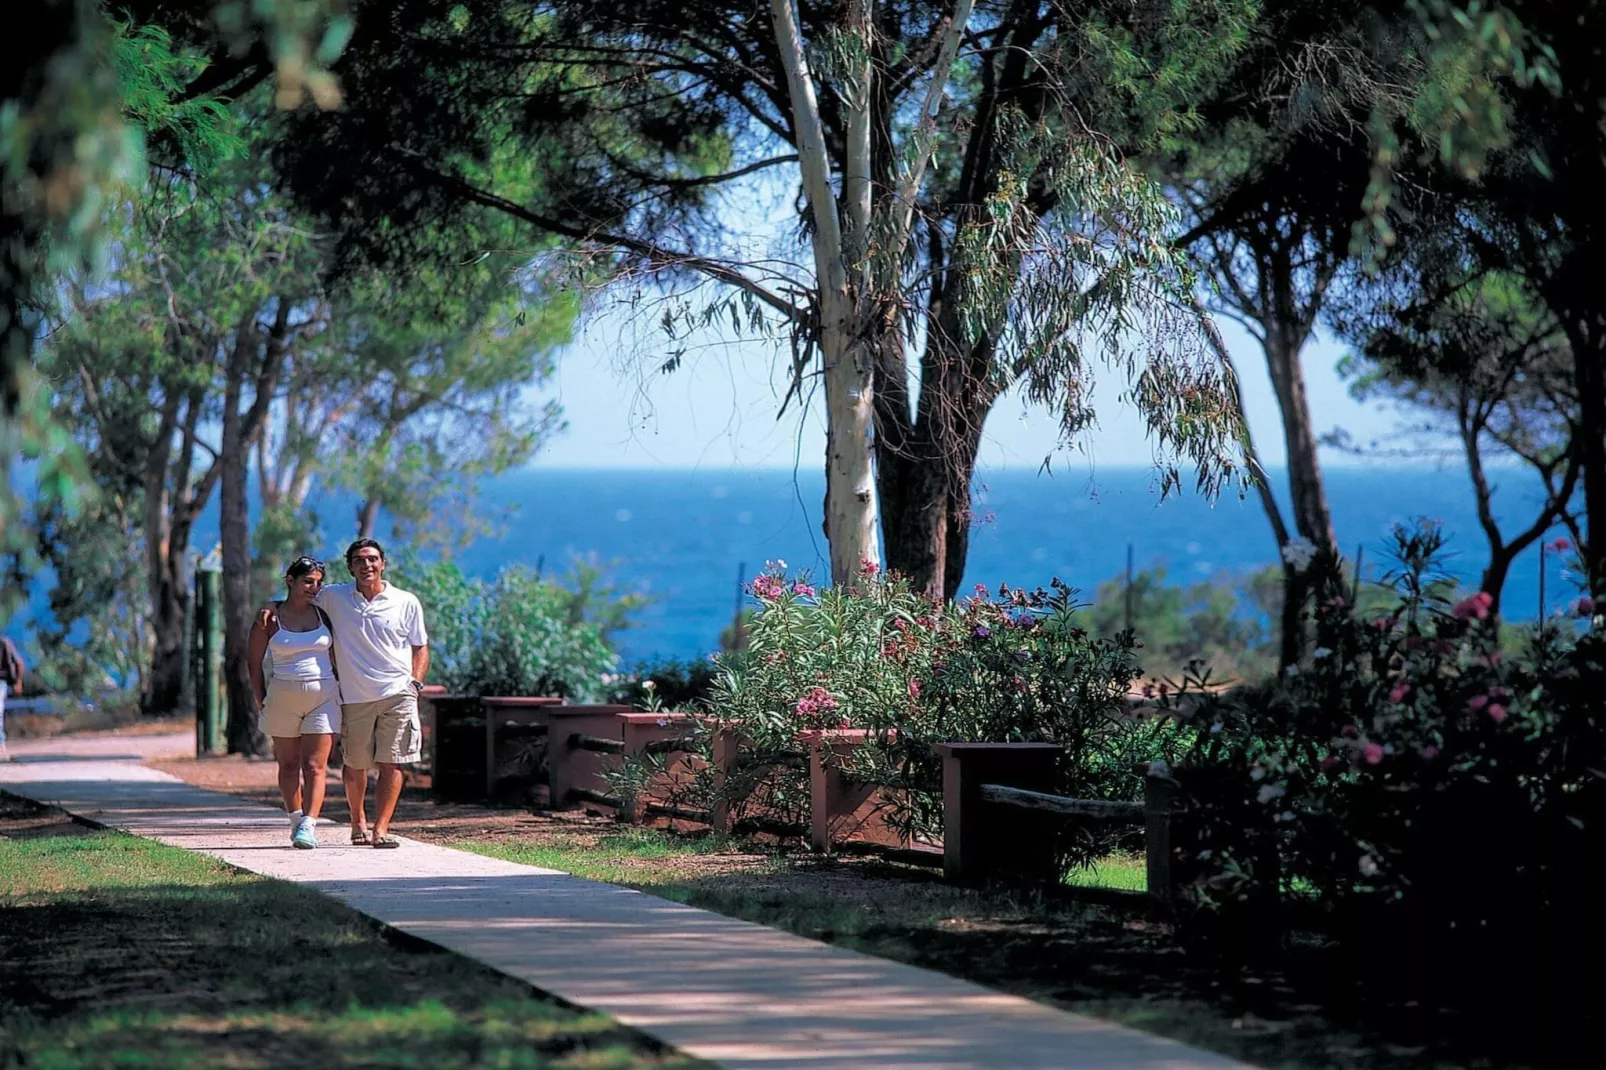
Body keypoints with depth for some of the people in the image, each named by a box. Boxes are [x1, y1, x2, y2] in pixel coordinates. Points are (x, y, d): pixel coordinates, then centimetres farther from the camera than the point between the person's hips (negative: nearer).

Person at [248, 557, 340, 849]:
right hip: (283, 695, 0)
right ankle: (296, 819, 24)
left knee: (315, 766, -9)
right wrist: (261, 703, 2)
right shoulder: (270, 619, -1)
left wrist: (342, 692, 10)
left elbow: (336, 656, 14)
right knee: (288, 765, 8)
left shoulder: (323, 615, 6)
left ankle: (308, 826, -16)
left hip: (323, 695, 0)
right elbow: (255, 662, 4)